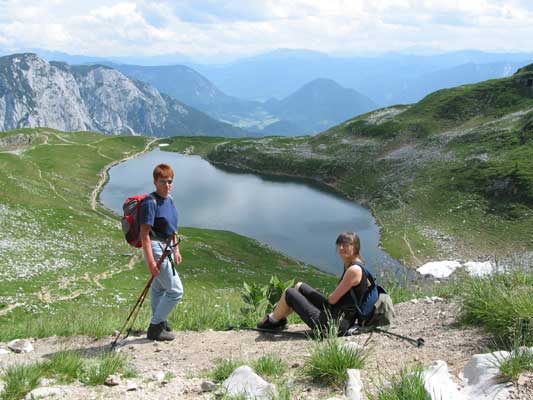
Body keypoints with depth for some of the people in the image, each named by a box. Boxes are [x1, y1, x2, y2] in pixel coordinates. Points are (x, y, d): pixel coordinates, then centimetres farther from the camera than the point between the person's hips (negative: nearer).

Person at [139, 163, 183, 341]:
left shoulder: (169, 199, 6)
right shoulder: (150, 202, -21)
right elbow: (145, 233, -24)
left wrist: (176, 249, 19)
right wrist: (150, 261, -28)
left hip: (166, 247, 9)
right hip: (156, 248, -9)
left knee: (159, 287, 23)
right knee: (175, 291, -6)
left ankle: (158, 322, 38)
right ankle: (155, 328, 4)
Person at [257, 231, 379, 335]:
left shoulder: (354, 270, -23)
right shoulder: (350, 265, 6)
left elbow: (333, 299, -18)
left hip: (334, 323, -10)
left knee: (289, 293, 1)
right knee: (299, 286, 22)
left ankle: (272, 321, 26)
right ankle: (280, 319, 31)